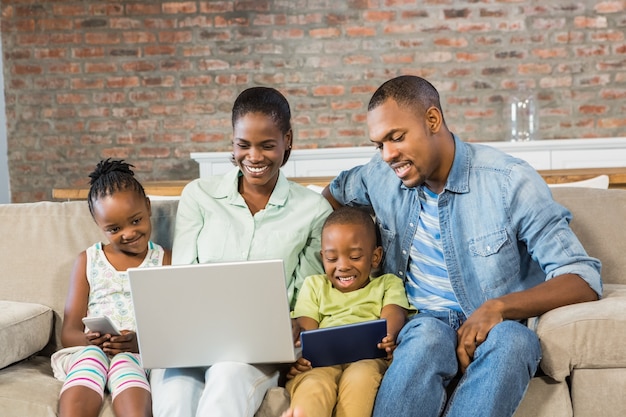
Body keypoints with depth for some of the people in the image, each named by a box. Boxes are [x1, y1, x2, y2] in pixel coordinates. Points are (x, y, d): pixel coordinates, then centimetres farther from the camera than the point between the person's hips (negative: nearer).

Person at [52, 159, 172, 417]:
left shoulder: (164, 260, 12)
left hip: (143, 355, -1)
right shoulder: (87, 261, 17)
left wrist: (142, 342, -20)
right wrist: (90, 340, -14)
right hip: (90, 350, 2)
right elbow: (69, 332, 12)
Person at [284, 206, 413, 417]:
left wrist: (387, 338, -25)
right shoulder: (314, 285, 30)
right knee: (312, 387, -36)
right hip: (321, 361, 1)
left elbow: (393, 314, 3)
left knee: (361, 377, -38)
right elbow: (305, 329, 13)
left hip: (367, 358, 0)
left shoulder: (387, 284, 26)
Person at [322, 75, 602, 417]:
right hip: (420, 324, 2)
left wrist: (499, 306, -29)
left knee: (510, 339, -38)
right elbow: (332, 194, 29)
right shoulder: (381, 176, 4)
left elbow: (584, 280, -12)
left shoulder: (510, 181, -10)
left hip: (497, 328, -2)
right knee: (428, 336, -35)